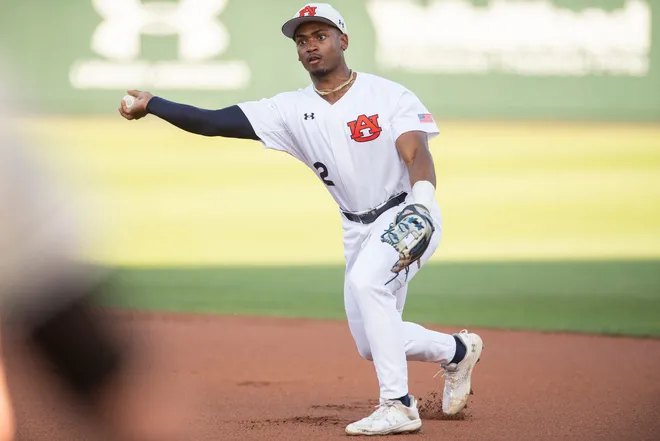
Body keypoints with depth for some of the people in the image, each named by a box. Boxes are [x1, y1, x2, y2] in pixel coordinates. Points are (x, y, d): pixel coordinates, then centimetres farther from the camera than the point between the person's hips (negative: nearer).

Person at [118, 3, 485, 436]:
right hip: (358, 229, 6)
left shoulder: (389, 95, -14)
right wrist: (150, 104, -18)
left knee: (365, 280, -33)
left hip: (411, 217, -6)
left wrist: (420, 203, -46)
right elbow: (217, 122, -9)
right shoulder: (293, 110, -3)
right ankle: (457, 351, 36)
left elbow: (417, 155, -26)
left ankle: (399, 406, -28)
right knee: (372, 344, 8)